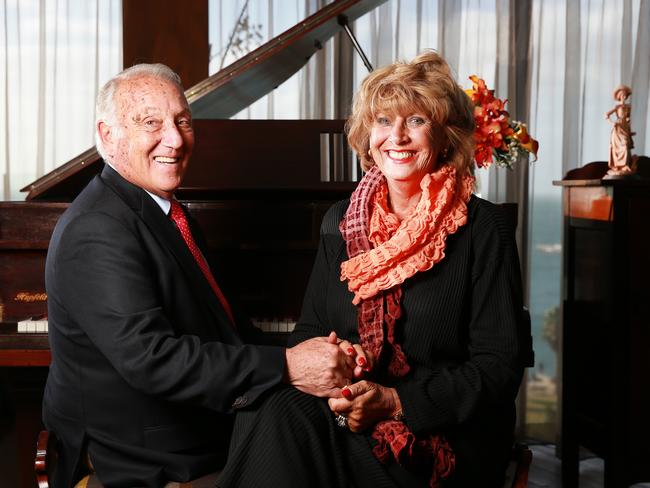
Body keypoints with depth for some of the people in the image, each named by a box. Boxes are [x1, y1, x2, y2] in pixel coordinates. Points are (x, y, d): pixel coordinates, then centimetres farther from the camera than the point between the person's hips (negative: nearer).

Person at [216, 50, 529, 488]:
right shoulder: (342, 220, 12)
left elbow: (500, 365, -7)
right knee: (276, 409, -31)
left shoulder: (483, 229, -3)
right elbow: (310, 329, 13)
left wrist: (396, 402, -19)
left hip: (446, 438, -4)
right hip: (346, 409, 4)